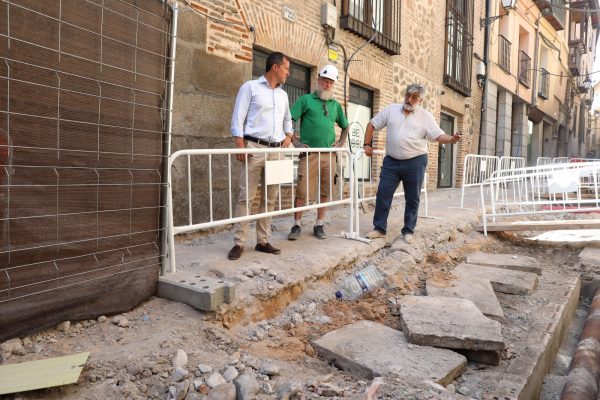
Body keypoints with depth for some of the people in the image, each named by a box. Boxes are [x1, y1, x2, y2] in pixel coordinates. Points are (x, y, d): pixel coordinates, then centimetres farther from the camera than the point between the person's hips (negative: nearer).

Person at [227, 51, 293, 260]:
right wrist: (240, 145, -14)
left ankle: (263, 241, 13)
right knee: (245, 196, -7)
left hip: (276, 151, 6)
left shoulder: (283, 95, 19)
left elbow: (287, 118, 33)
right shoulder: (250, 87, 1)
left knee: (270, 198, 6)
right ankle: (239, 243, -2)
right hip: (254, 148, -6)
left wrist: (288, 135, 14)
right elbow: (238, 118, -4)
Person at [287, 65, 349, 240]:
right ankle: (297, 225, 8)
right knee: (302, 191, -5)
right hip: (309, 153, -4)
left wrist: (341, 143, 13)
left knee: (325, 192, 7)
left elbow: (345, 127, 28)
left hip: (329, 155, 4)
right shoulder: (306, 99, 3)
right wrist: (295, 142, -9)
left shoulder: (336, 105, 16)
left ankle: (319, 225, 18)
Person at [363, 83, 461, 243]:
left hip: (415, 162, -1)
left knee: (412, 198, 6)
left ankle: (408, 231, 18)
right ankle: (379, 228, 11)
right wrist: (367, 144, 3)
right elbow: (372, 125, 10)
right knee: (383, 194, 0)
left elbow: (438, 136, -5)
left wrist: (451, 139, -25)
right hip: (391, 161, 1)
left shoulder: (425, 116, 0)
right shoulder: (390, 109, 5)